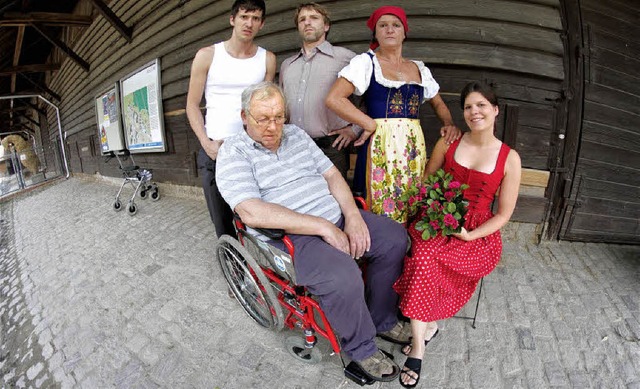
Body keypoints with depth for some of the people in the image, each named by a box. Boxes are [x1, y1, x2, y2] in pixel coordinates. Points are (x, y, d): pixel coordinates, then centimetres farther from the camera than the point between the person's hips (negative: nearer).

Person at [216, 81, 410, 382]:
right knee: (343, 276, -31)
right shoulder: (233, 152, -7)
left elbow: (331, 174, 11)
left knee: (394, 237, 1)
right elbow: (251, 212, -22)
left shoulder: (295, 133, 12)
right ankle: (361, 348, 2)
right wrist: (323, 227, -24)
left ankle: (382, 319, 19)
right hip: (291, 236, -7)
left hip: (336, 217, 8)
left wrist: (353, 215, -8)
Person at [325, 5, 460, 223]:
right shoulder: (366, 62, 1)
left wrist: (449, 124, 5)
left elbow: (438, 104, 26)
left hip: (414, 147, 5)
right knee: (381, 213, -3)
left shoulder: (419, 68, 16)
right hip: (381, 146, -5)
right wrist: (370, 124, -11)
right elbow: (334, 99, -11)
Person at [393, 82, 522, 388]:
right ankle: (419, 347, -19)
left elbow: (504, 214, 0)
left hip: (478, 235, -2)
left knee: (423, 259, -30)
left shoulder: (509, 158, -1)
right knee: (423, 255, -31)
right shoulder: (448, 143, 4)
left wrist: (469, 235, -14)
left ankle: (423, 329, -7)